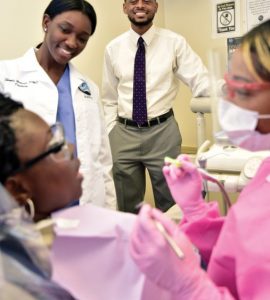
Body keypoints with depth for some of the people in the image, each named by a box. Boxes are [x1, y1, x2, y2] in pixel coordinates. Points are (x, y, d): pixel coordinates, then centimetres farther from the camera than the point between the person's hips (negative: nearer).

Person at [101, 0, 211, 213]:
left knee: (170, 206, 12)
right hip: (123, 134, 2)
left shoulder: (174, 42, -2)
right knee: (127, 207, 14)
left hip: (163, 132, -2)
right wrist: (109, 134, 2)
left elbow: (201, 81, -10)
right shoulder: (113, 48, 5)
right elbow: (110, 99, 10)